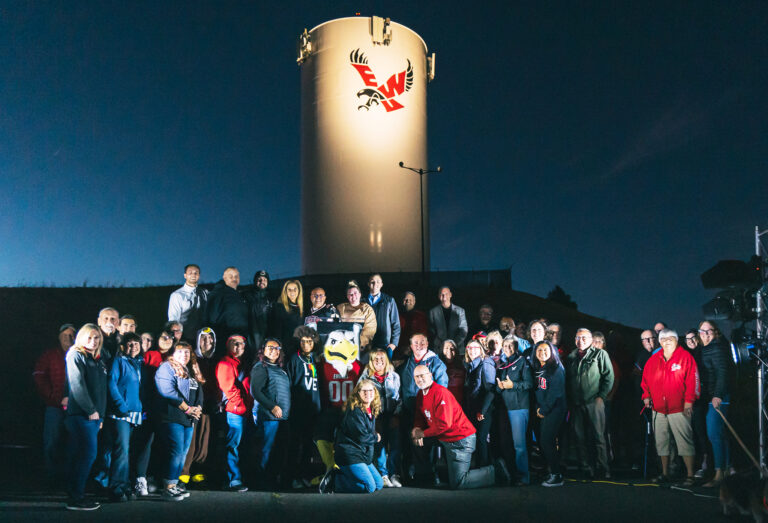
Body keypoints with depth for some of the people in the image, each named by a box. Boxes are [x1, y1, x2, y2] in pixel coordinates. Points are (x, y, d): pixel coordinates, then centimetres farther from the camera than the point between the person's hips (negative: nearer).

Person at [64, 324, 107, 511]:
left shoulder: (99, 360, 19)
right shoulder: (76, 356, -6)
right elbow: (77, 386, -15)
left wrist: (101, 414, 16)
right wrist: (90, 410, -16)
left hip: (94, 415, 8)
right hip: (81, 414, -8)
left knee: (78, 456, 10)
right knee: (88, 454, -10)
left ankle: (75, 494, 14)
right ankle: (75, 498, -5)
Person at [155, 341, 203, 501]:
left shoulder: (191, 373, 22)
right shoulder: (166, 368, -2)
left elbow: (199, 392, 18)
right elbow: (168, 390, -15)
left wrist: (197, 408, -4)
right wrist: (187, 408, -15)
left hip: (188, 421, 8)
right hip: (172, 418, -8)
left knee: (183, 453, 8)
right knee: (176, 451, -13)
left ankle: (173, 485, 15)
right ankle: (167, 488, -9)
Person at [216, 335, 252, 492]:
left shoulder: (240, 364, 22)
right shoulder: (226, 364, -7)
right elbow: (229, 388, -15)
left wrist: (248, 406, 14)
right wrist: (241, 407, -14)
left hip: (243, 412, 9)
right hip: (234, 411, -9)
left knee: (235, 445, 12)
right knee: (232, 445, -7)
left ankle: (234, 479, 17)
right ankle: (233, 481, -6)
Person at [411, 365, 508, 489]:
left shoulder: (440, 393, -21)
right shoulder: (421, 394, 8)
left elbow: (444, 424, -26)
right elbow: (419, 416, 17)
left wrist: (423, 433, -15)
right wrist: (417, 429, -6)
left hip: (460, 440, -9)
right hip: (447, 440, 9)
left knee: (457, 483, -8)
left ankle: (495, 471, -1)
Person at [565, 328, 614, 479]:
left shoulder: (600, 354, 4)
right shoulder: (571, 358, 15)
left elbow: (609, 376, -2)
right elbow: (567, 380, 18)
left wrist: (601, 396, -9)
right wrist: (569, 399, 9)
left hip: (594, 403, -4)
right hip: (576, 404, 4)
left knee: (598, 437, -3)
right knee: (580, 438, 4)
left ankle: (603, 470, 4)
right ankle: (586, 469, 11)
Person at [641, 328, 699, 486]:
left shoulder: (685, 357, -2)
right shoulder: (653, 360, 11)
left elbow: (692, 379, -6)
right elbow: (646, 379, 17)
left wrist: (689, 400, -11)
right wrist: (646, 396, 7)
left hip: (679, 408, -5)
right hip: (658, 409, 5)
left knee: (685, 441, -6)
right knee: (661, 441, 11)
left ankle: (690, 476, 0)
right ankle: (665, 473, 21)